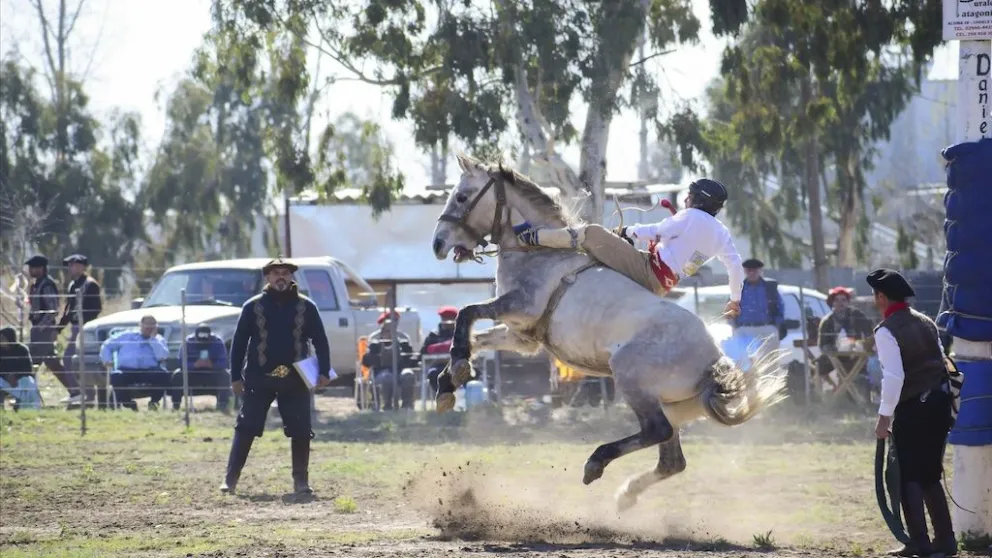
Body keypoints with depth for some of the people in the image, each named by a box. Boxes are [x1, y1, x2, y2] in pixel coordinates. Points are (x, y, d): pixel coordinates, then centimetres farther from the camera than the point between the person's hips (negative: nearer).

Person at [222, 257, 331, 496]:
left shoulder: (306, 307, 4)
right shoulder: (253, 307, 2)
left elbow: (320, 340, 6)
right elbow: (239, 342, 4)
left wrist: (324, 372, -4)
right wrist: (236, 377, 0)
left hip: (295, 379, 1)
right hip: (259, 378, -1)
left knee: (301, 431, 0)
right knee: (246, 428, -3)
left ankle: (301, 481, 10)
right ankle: (230, 478, 1)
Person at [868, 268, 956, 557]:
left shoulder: (886, 331, -12)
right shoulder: (925, 323, 12)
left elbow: (894, 376, -20)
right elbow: (942, 362, 13)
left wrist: (884, 416, -15)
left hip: (912, 408, -7)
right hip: (940, 402, 7)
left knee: (908, 477, 1)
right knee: (930, 475, 16)